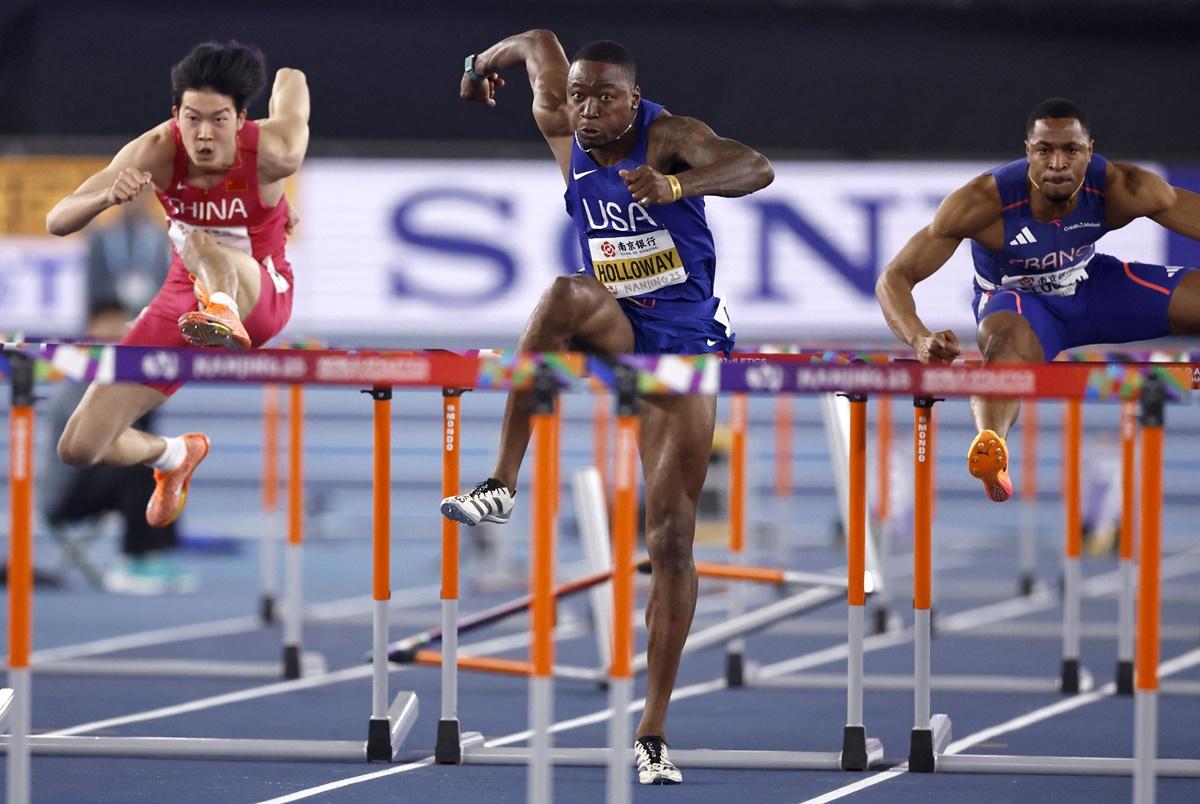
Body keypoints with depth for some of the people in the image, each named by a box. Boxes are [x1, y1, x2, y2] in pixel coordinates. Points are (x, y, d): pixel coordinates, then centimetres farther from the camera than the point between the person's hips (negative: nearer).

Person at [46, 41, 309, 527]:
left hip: (260, 295, -4)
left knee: (199, 244, -38)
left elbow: (291, 80, 1)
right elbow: (57, 222, -25)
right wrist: (108, 196, -47)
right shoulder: (157, 152, -21)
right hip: (183, 300, 4)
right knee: (80, 448, 2)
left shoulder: (272, 154, -24)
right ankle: (174, 456, 34)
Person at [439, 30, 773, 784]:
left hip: (683, 342, -3)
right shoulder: (563, 131, -5)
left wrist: (676, 186, -53)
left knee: (672, 538, -5)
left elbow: (757, 168, -37)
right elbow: (541, 41, 14)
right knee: (568, 295, -34)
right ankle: (503, 486, -34)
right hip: (613, 333, 3)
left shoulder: (667, 135, -18)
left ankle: (654, 729, -1)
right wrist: (482, 63, 34)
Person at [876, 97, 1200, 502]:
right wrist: (920, 340, -51)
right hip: (1017, 300, -5)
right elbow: (894, 278, -31)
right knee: (1007, 346, -41)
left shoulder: (1120, 189, -26)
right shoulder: (984, 202, -33)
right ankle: (990, 443, -71)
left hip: (1091, 283, 5)